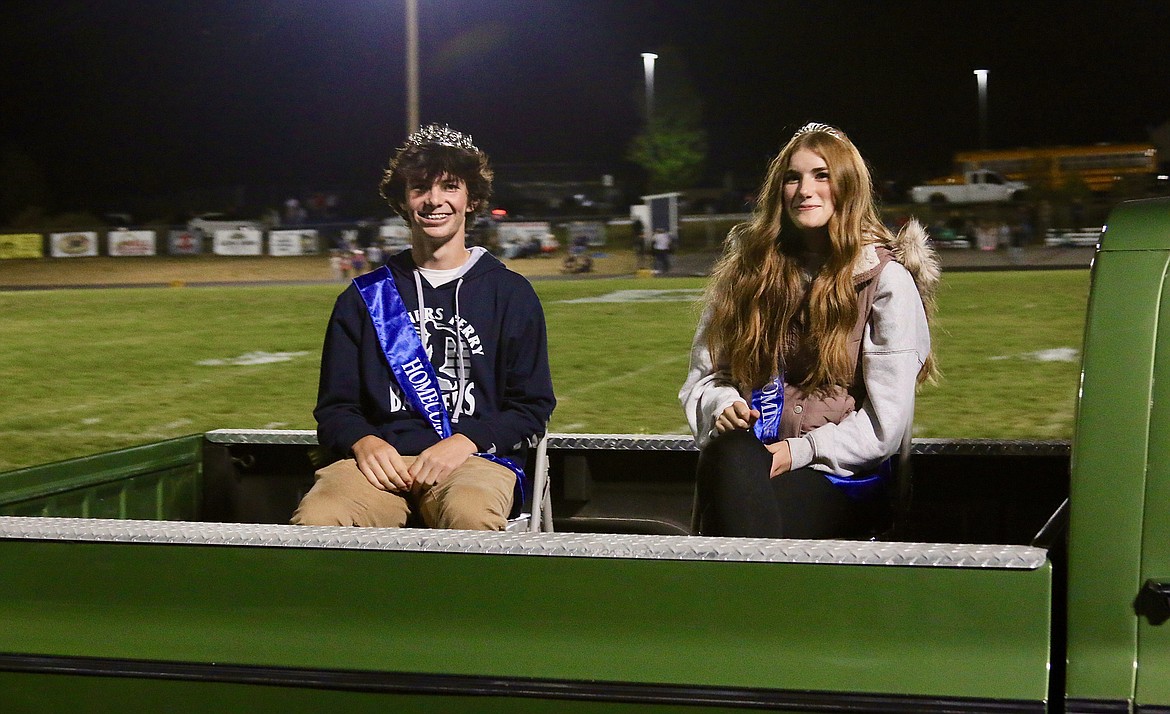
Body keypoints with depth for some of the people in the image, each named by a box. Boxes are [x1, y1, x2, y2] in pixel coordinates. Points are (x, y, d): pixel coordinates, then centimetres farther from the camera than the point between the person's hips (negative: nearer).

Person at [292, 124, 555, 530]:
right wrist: (363, 442, -7)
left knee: (469, 513, -40)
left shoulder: (510, 294, 14)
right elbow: (335, 406, 18)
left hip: (479, 458, -1)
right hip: (384, 460, 2)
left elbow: (532, 408, 10)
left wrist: (466, 442, -9)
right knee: (317, 516, -33)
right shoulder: (364, 299, 19)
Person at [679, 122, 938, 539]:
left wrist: (799, 451, -13)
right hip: (741, 465, 3)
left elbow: (886, 420, -4)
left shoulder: (887, 280, 2)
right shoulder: (746, 269, 14)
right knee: (730, 450, -36)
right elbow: (704, 374, 15)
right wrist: (723, 406, -8)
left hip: (842, 477, -3)